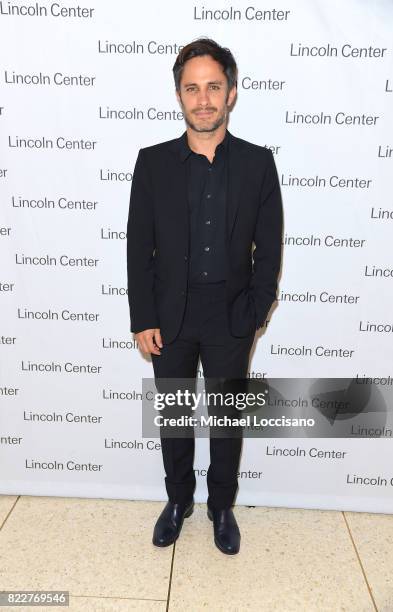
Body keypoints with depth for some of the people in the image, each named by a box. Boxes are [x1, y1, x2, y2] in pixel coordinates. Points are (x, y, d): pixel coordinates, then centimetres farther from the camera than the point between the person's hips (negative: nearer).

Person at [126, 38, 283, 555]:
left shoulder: (258, 162, -3)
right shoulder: (152, 162, -3)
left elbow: (269, 248, -1)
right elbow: (139, 247, -3)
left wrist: (253, 314, -5)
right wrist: (143, 319, -6)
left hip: (231, 319, 0)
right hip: (169, 318, 1)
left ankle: (222, 507, 37)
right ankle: (178, 499, 39)